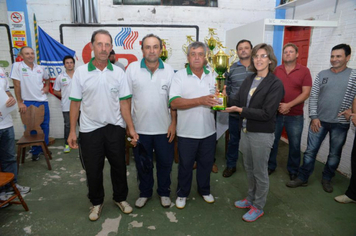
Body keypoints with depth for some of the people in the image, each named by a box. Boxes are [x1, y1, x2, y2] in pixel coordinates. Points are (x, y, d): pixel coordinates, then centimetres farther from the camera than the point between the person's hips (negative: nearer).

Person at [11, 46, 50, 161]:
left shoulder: (40, 68, 6)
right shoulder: (17, 66, -7)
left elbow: (47, 78, 27)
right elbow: (17, 85, -9)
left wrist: (47, 87, 8)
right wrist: (20, 102, -11)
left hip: (43, 101, 4)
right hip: (28, 103, -4)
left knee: (45, 126, 11)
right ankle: (35, 151, 18)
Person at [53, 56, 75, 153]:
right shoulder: (60, 77, 3)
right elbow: (55, 91, 7)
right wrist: (65, 96, -3)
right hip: (66, 106, 0)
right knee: (67, 126, 7)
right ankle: (67, 144, 20)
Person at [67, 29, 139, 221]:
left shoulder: (118, 72, -1)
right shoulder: (80, 72, -3)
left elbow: (124, 103, -2)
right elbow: (75, 103, 0)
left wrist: (131, 128, -7)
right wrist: (72, 131, -4)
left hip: (115, 128, 1)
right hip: (89, 130, 0)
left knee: (119, 166, 13)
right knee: (93, 170, 12)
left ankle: (120, 198, 36)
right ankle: (96, 202, 34)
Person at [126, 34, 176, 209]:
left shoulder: (169, 71, 0)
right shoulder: (132, 68, -3)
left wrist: (174, 123, -2)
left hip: (164, 128, 1)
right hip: (140, 128, 0)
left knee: (165, 163, 14)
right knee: (142, 164, 15)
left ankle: (164, 192, 36)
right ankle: (145, 193, 38)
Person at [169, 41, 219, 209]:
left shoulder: (213, 76, 6)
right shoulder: (179, 76, -8)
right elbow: (174, 103, -19)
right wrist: (200, 101, -27)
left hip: (208, 131, 4)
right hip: (187, 132, -3)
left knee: (206, 163, 19)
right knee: (185, 165, 13)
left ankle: (204, 190, 42)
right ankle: (182, 193, 35)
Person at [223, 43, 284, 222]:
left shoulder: (275, 84, -13)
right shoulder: (249, 80, 7)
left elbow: (266, 113, -20)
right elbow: (237, 101, 3)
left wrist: (241, 110, -21)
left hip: (262, 135, -6)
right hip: (246, 131, 6)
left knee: (260, 172, 9)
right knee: (249, 168, 20)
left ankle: (258, 207, 29)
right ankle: (251, 198, 41)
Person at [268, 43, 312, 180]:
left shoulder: (304, 71, 0)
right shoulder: (276, 70, 4)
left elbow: (306, 93, -7)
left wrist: (288, 105, -17)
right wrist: (278, 105, -13)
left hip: (295, 116, -1)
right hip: (275, 113, 1)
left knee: (294, 145, 10)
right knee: (272, 142, 11)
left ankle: (293, 170, 30)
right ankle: (270, 166, 30)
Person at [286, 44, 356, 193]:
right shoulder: (322, 74, 3)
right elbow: (313, 96, 1)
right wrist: (314, 117, -5)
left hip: (340, 123, -1)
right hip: (319, 120, 1)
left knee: (334, 155, 13)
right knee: (310, 151, 5)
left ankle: (326, 179, 33)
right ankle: (302, 178, 18)